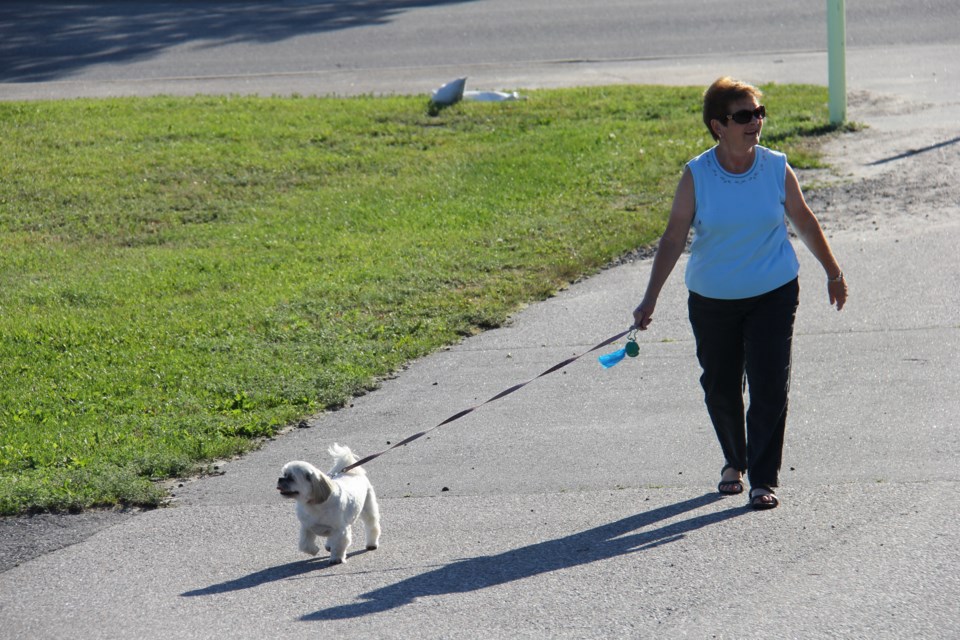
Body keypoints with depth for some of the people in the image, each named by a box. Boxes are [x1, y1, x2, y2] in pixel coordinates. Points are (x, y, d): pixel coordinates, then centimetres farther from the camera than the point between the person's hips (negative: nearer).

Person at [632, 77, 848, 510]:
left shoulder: (776, 169, -6)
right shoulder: (696, 176, -9)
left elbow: (804, 222, 8)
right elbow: (674, 237, -5)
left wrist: (833, 273, 17)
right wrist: (650, 299, -7)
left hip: (773, 295, 0)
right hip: (712, 301, 0)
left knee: (769, 388, -7)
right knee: (720, 390, 11)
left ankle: (763, 479, 2)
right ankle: (735, 462, 36)